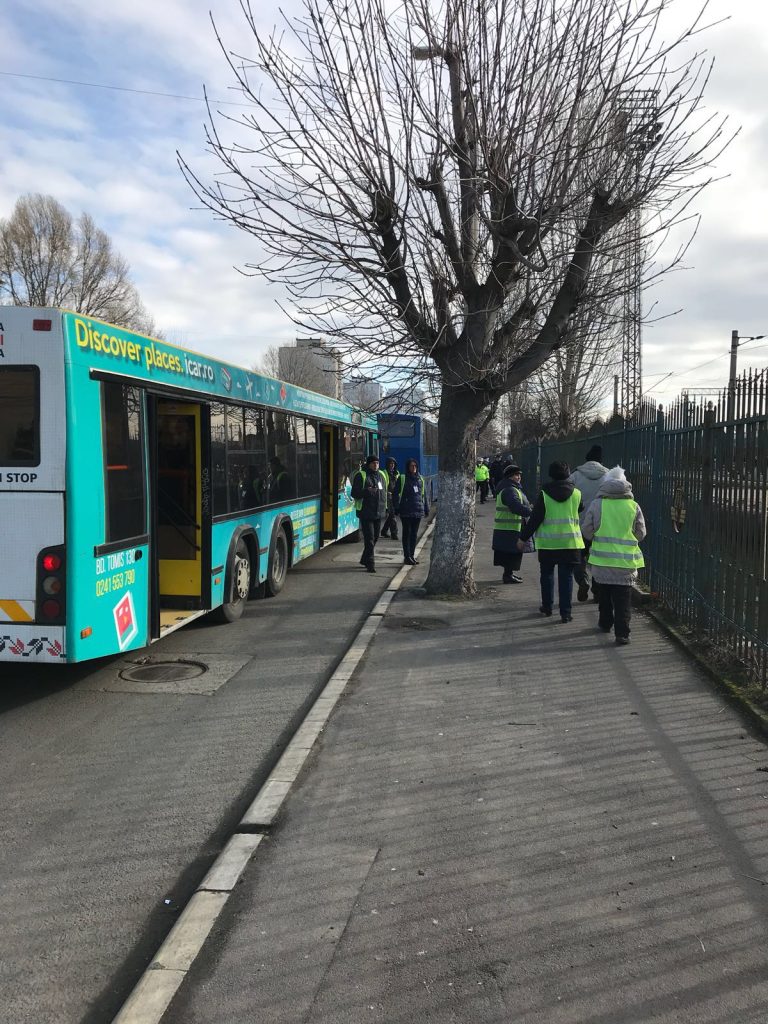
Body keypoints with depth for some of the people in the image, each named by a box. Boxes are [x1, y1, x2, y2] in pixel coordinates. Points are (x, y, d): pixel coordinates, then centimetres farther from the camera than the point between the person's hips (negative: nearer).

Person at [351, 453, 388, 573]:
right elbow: (354, 493, -11)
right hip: (366, 512, -7)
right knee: (369, 538, -10)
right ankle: (370, 563, -7)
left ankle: (365, 559, 28)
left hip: (379, 512, 7)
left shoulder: (381, 475, 15)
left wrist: (385, 508, 18)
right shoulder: (361, 475, -6)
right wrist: (367, 491, -28)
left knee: (375, 537, 13)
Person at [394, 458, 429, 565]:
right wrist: (397, 508, -11)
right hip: (406, 511, -4)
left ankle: (412, 555, 16)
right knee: (407, 533, 0)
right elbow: (397, 494, -4)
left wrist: (426, 508, 15)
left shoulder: (420, 479, 13)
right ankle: (407, 556, 3)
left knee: (414, 534, 9)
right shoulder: (402, 478, -1)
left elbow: (424, 494, 18)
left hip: (418, 510, 4)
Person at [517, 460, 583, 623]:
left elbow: (535, 519, -6)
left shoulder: (544, 494, -7)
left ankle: (547, 607, 24)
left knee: (547, 574, 15)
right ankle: (565, 612, 1)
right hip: (570, 541, 1)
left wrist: (523, 538, 1)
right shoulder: (576, 494, 0)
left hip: (548, 542, -1)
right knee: (566, 576, 4)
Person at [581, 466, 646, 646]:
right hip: (626, 562, 0)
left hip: (602, 559, 1)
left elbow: (587, 532, -1)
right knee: (623, 598, 2)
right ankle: (622, 632, -3)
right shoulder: (633, 506, -1)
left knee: (604, 594, 19)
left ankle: (605, 623, 33)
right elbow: (641, 533, 6)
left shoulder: (597, 504, -5)